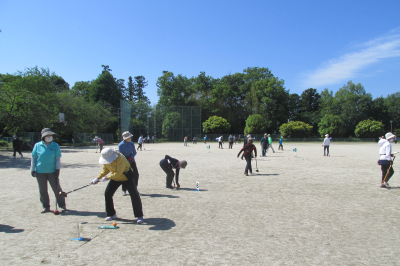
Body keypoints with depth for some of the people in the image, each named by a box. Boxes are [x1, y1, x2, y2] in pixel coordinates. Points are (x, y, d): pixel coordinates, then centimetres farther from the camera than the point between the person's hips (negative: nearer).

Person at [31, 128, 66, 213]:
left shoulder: (55, 146, 0)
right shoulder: (37, 145, 0)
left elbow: (58, 158, 2)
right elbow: (33, 158, 7)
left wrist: (57, 169, -5)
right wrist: (32, 169, 4)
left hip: (52, 171, -1)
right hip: (40, 172, 1)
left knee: (57, 189, 1)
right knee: (42, 190, 9)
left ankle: (62, 205, 12)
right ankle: (46, 206, 24)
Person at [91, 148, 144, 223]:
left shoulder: (120, 158, -34)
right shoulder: (106, 160, -12)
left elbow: (118, 173, -33)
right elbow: (105, 170, 4)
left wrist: (108, 177, -24)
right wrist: (98, 178, -5)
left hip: (126, 177, -6)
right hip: (115, 178, 7)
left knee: (134, 195, -15)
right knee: (107, 194, 1)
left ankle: (139, 216, -4)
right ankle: (112, 214, 20)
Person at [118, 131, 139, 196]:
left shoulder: (131, 143, -3)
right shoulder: (121, 145, -16)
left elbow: (134, 152, 2)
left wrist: (131, 158, -16)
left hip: (131, 161, 4)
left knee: (136, 174, 1)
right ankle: (124, 190, 6)